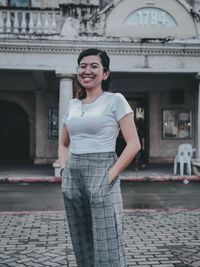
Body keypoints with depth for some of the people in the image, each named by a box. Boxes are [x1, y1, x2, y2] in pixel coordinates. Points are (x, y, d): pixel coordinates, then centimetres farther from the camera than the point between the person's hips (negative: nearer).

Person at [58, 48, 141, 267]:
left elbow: (134, 144, -8)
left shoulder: (115, 100, -3)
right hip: (72, 179, 6)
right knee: (81, 248, 14)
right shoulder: (73, 104, 13)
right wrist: (65, 169, 8)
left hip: (101, 177, -6)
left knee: (107, 249, -5)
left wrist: (112, 174, -14)